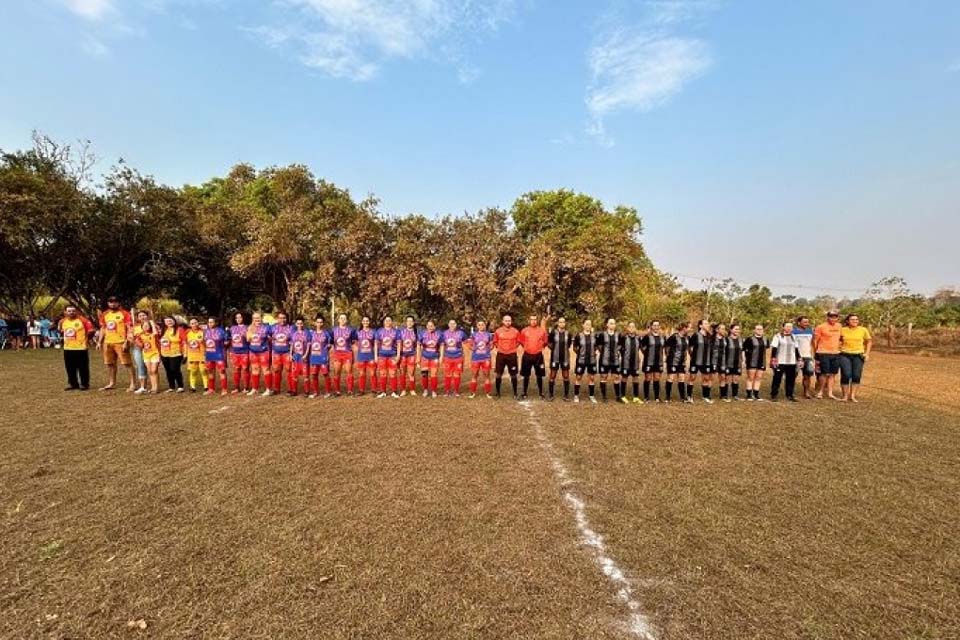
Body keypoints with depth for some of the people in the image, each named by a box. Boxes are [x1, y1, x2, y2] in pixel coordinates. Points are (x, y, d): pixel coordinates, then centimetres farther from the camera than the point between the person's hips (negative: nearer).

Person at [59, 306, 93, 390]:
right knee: (70, 368, 11)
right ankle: (72, 384, 22)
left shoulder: (82, 320, -10)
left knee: (83, 368, -1)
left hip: (81, 348, -6)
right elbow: (61, 332, 26)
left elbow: (91, 330, -11)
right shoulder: (63, 321, 9)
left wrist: (85, 338, -9)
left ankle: (84, 384, 9)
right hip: (67, 348, 6)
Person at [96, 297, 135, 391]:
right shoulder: (105, 314, 13)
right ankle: (111, 383, 27)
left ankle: (133, 384, -3)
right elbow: (102, 329, 20)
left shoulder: (124, 313, -5)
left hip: (120, 342, -7)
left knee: (127, 363, -6)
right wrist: (99, 342, 13)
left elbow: (129, 329, -10)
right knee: (110, 364, 14)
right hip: (108, 342, 7)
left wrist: (126, 342, -17)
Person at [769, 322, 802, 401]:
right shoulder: (778, 336, -1)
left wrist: (799, 359, 15)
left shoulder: (793, 337, 16)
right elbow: (774, 348, -6)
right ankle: (773, 395, 3)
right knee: (777, 378, -3)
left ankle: (790, 395, 17)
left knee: (791, 379, 6)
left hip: (792, 362, 5)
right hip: (780, 362, -5)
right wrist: (773, 359, -14)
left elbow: (796, 349, 20)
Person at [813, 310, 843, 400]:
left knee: (832, 374, 8)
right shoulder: (821, 327, -9)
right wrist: (815, 353, -2)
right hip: (823, 353, -6)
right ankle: (819, 392, 7)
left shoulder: (839, 326, 10)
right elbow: (815, 340, -5)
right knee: (825, 374, -7)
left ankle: (830, 393, 14)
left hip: (836, 353, 6)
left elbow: (840, 338, 25)